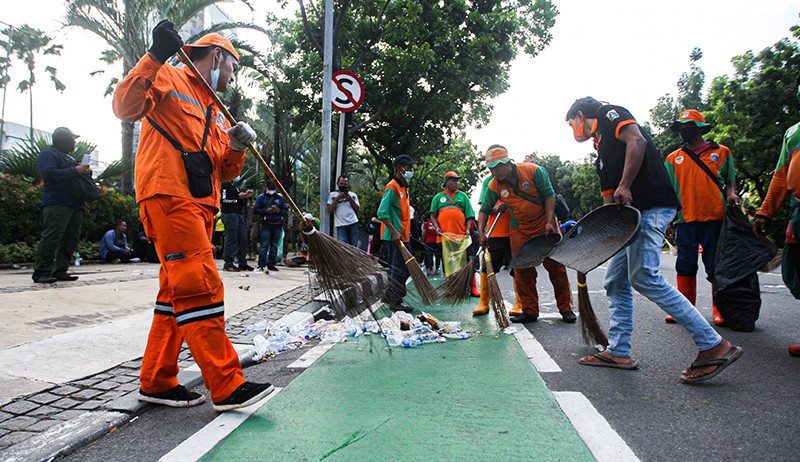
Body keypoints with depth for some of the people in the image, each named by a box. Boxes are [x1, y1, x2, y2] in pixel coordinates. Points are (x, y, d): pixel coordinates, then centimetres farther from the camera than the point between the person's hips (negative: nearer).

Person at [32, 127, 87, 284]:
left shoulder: (70, 158, 29)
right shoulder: (47, 154, 3)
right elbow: (49, 173, -14)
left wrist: (86, 171, 9)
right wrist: (75, 171, -13)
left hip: (75, 204, 8)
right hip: (57, 204, -8)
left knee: (71, 239, 3)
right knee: (52, 237, -15)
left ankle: (60, 271, 6)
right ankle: (41, 272, -13)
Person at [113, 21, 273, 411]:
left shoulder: (216, 114, 26)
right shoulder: (169, 79, 6)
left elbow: (225, 172, 20)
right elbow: (126, 107, -12)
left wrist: (237, 147, 0)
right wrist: (155, 58, -19)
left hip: (200, 206, 9)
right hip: (168, 196, -9)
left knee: (178, 291, 9)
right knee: (201, 287, -15)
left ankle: (156, 381, 19)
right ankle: (226, 386, -14)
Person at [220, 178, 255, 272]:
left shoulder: (236, 186, 25)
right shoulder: (224, 184, -4)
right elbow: (223, 200, -16)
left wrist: (246, 196, 8)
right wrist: (238, 197, -15)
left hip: (239, 214, 9)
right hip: (229, 214, -9)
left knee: (243, 239, 6)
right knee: (231, 239, -11)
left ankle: (243, 263, 11)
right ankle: (228, 264, -8)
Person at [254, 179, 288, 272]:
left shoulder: (280, 197, 14)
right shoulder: (261, 197, 6)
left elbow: (285, 211, 13)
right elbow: (256, 210, 1)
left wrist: (278, 211, -7)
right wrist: (266, 211, -13)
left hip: (278, 225, 3)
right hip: (266, 224, -3)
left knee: (274, 245, 5)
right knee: (265, 244, -11)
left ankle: (271, 264, 12)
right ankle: (262, 264, -13)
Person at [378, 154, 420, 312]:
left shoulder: (403, 187, 17)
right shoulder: (391, 187, -13)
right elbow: (382, 213, -21)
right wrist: (394, 232, -25)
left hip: (402, 236, 10)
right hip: (394, 237, -10)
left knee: (406, 267, 14)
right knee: (399, 269, -4)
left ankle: (389, 296, 26)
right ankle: (395, 302, 6)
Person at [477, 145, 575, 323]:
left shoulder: (533, 171, -14)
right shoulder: (493, 186, -6)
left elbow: (549, 195, -12)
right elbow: (484, 210, 2)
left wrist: (549, 222, -19)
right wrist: (481, 232, -9)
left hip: (545, 225, -3)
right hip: (519, 230, 3)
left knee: (556, 266, 0)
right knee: (522, 271, 1)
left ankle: (565, 308, 11)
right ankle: (530, 310, 11)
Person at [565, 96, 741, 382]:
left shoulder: (608, 114, 6)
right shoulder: (601, 150, 29)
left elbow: (637, 140, -14)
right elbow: (609, 197, 24)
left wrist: (624, 186, -19)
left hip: (651, 206, -10)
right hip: (630, 214, 10)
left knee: (644, 277, -16)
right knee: (615, 280, 8)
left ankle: (714, 346, -8)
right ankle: (618, 352, 13)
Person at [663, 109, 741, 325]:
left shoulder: (721, 152, 11)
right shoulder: (673, 158, 14)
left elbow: (730, 180, 15)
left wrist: (731, 194, -7)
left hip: (715, 217, -2)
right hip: (685, 218, 2)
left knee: (716, 266, 1)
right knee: (685, 267, 2)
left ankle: (719, 311, 11)